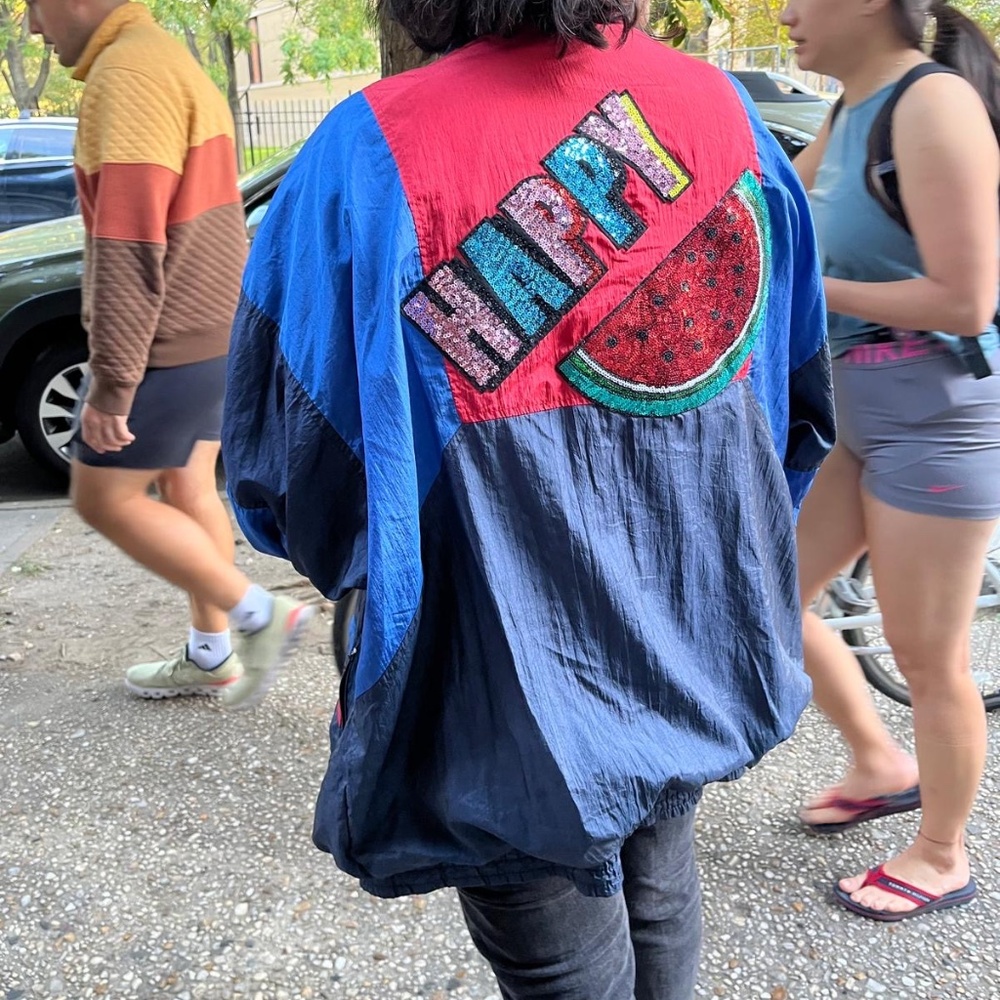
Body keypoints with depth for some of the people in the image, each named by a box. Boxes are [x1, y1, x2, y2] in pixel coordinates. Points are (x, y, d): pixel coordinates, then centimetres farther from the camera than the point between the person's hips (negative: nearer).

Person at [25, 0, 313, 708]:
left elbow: (128, 250, -24)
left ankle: (261, 615, 5)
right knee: (189, 489, 15)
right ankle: (211, 657, 27)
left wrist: (112, 380, -20)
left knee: (104, 498, 1)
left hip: (171, 344, -10)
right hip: (213, 332, 10)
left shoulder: (126, 74, -18)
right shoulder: (167, 61, 15)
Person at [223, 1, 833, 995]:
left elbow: (290, 476, -16)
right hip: (703, 653, 5)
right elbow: (802, 408, 6)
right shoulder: (726, 111, -4)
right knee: (654, 891, 29)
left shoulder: (373, 151, -20)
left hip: (522, 714, -4)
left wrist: (357, 565, 7)